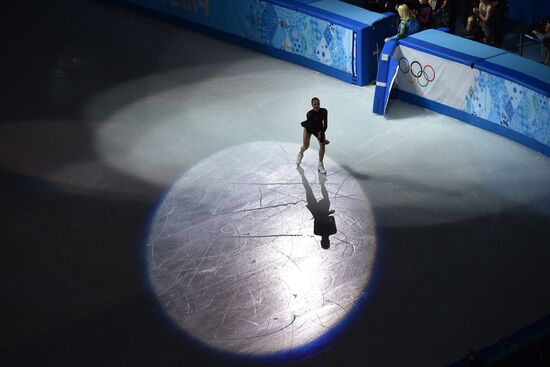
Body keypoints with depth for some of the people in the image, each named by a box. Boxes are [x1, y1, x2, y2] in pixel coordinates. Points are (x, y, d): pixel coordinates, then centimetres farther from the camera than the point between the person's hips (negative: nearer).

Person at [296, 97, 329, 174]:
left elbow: (325, 125, -24)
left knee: (322, 145, -15)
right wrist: (322, 139, -36)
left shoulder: (324, 111, -29)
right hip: (309, 128, -2)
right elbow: (312, 128, -34)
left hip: (319, 128, 2)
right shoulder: (309, 114, -35)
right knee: (306, 146, -1)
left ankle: (320, 165, -4)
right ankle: (300, 154, 38)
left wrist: (321, 134, -39)